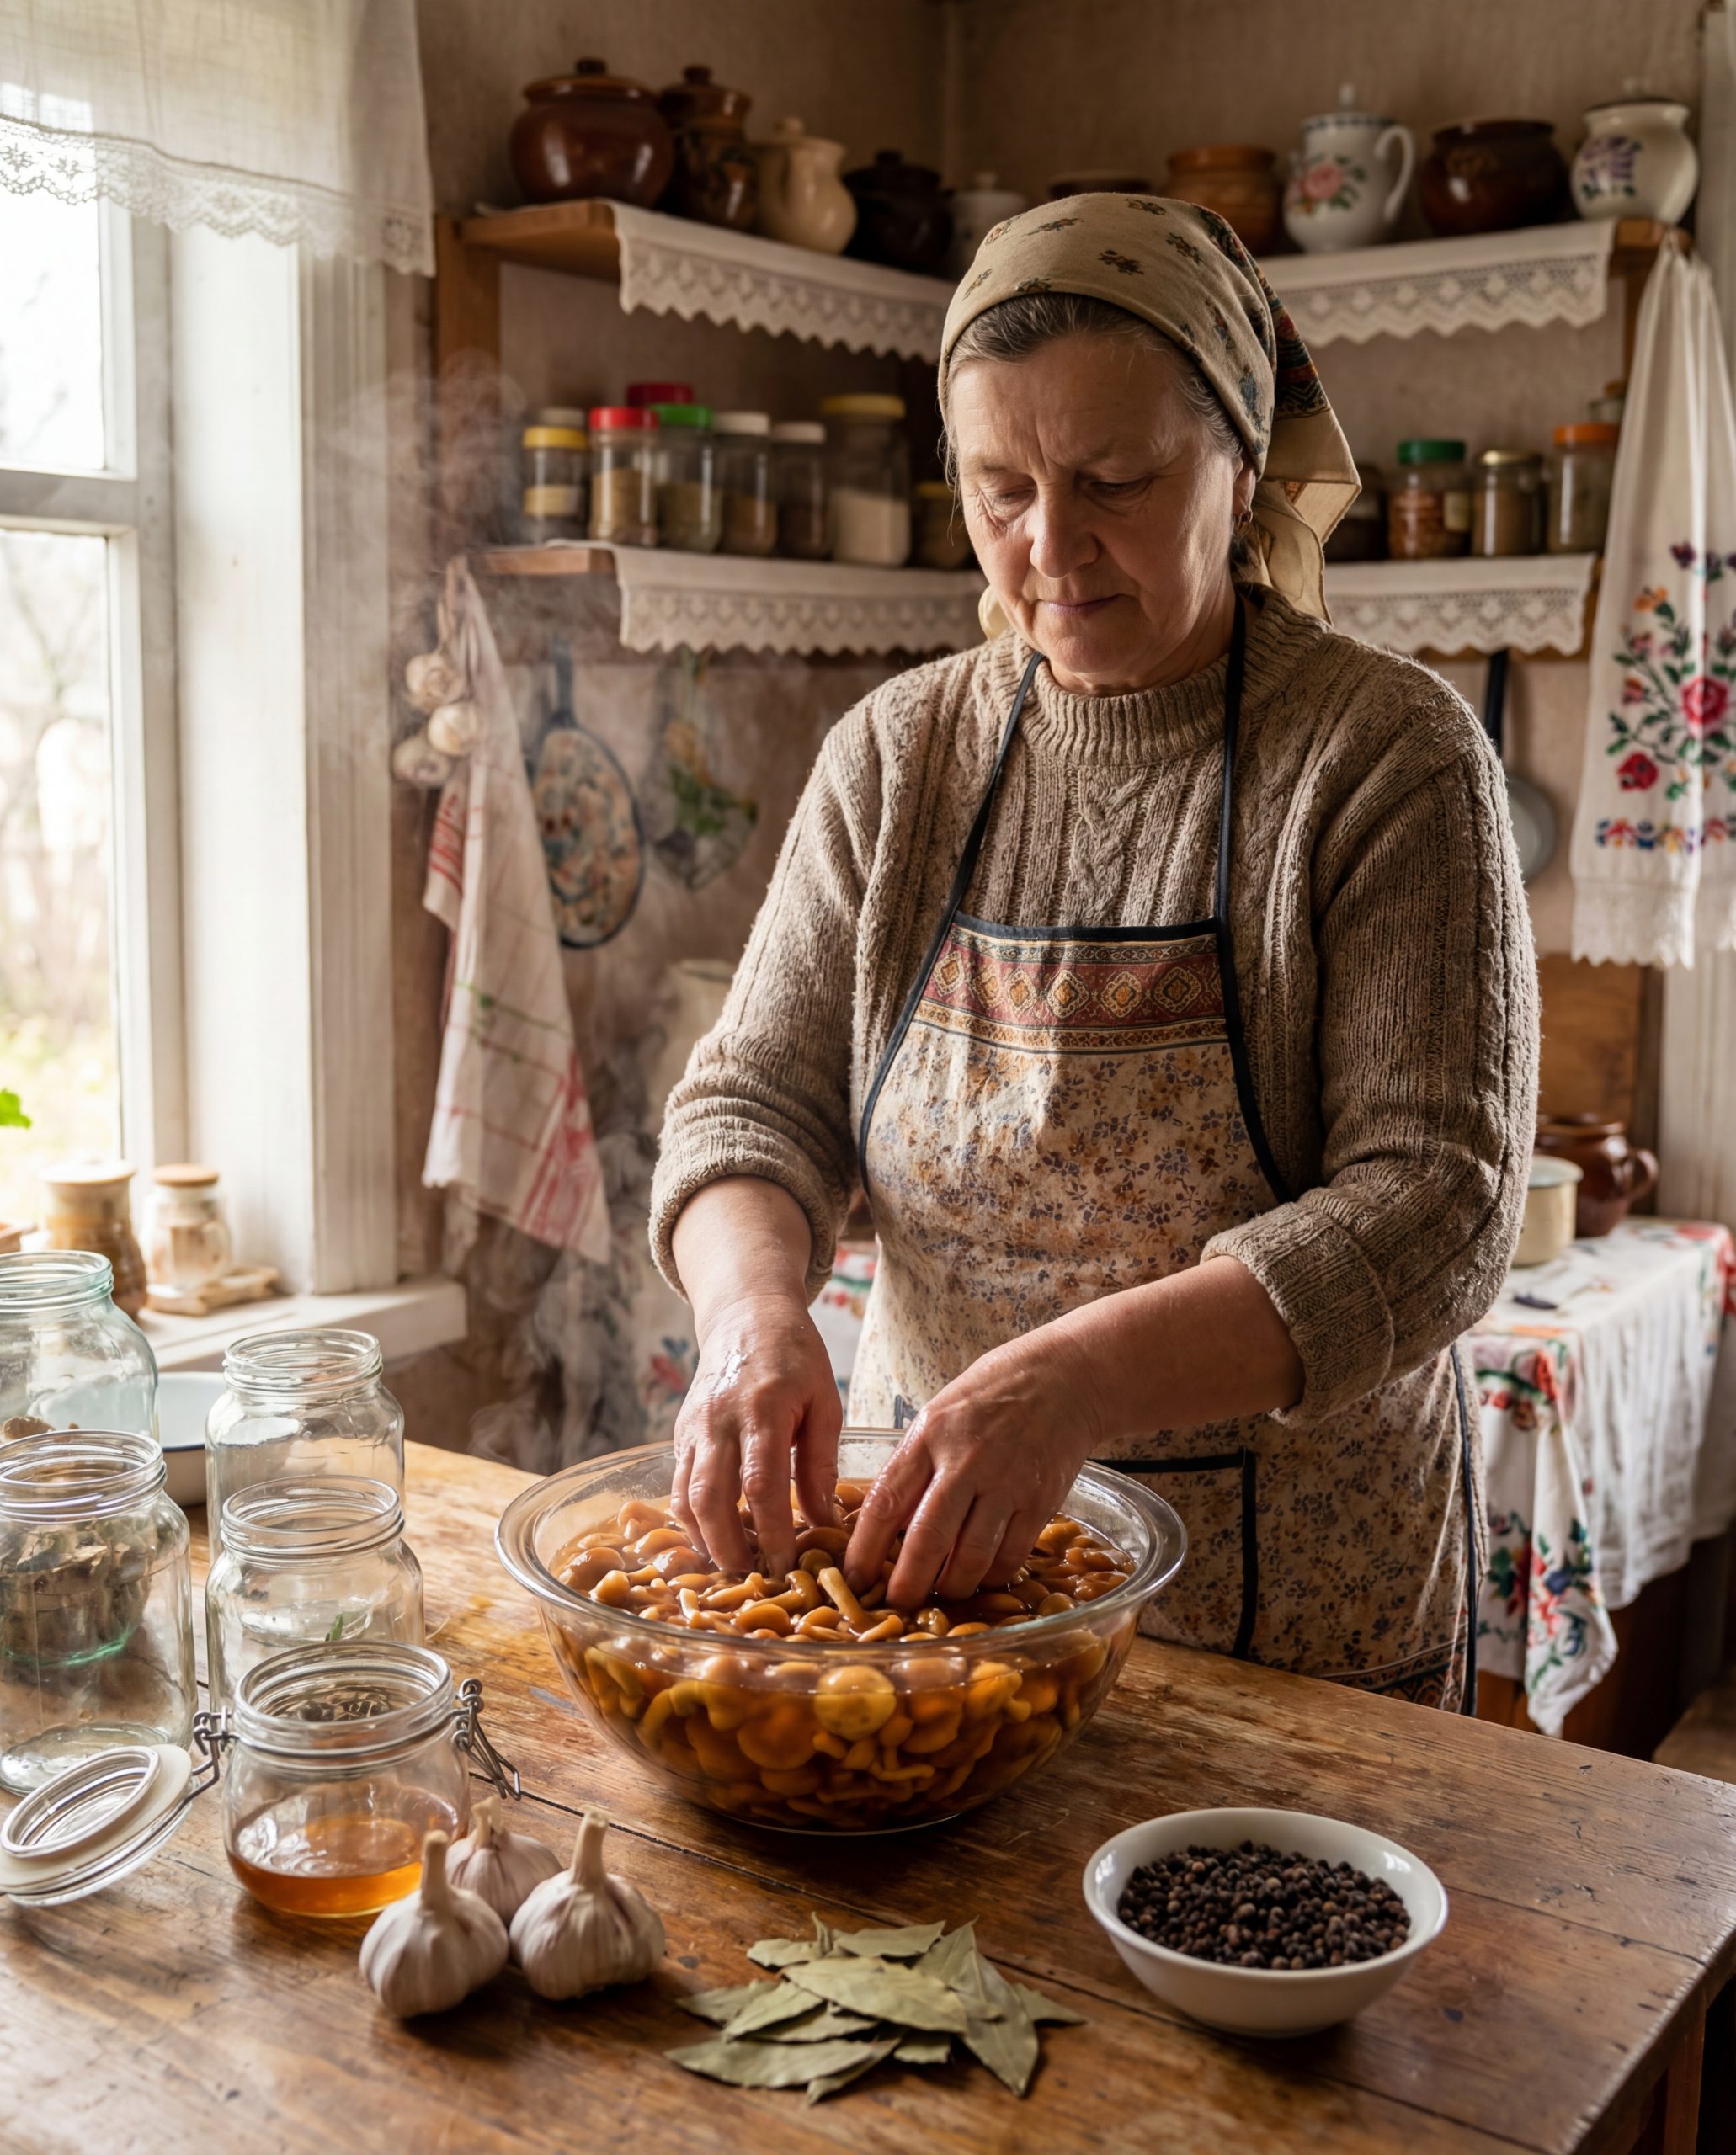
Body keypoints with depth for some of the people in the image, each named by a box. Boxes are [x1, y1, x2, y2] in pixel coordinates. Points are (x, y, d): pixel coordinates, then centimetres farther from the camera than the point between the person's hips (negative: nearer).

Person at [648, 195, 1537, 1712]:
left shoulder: (1388, 756, -12)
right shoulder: (896, 758, 0)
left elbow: (1437, 1206, -19)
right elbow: (755, 1102, -1)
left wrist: (1082, 1375, -33)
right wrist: (755, 1301, -24)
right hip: (927, 1535, 4)